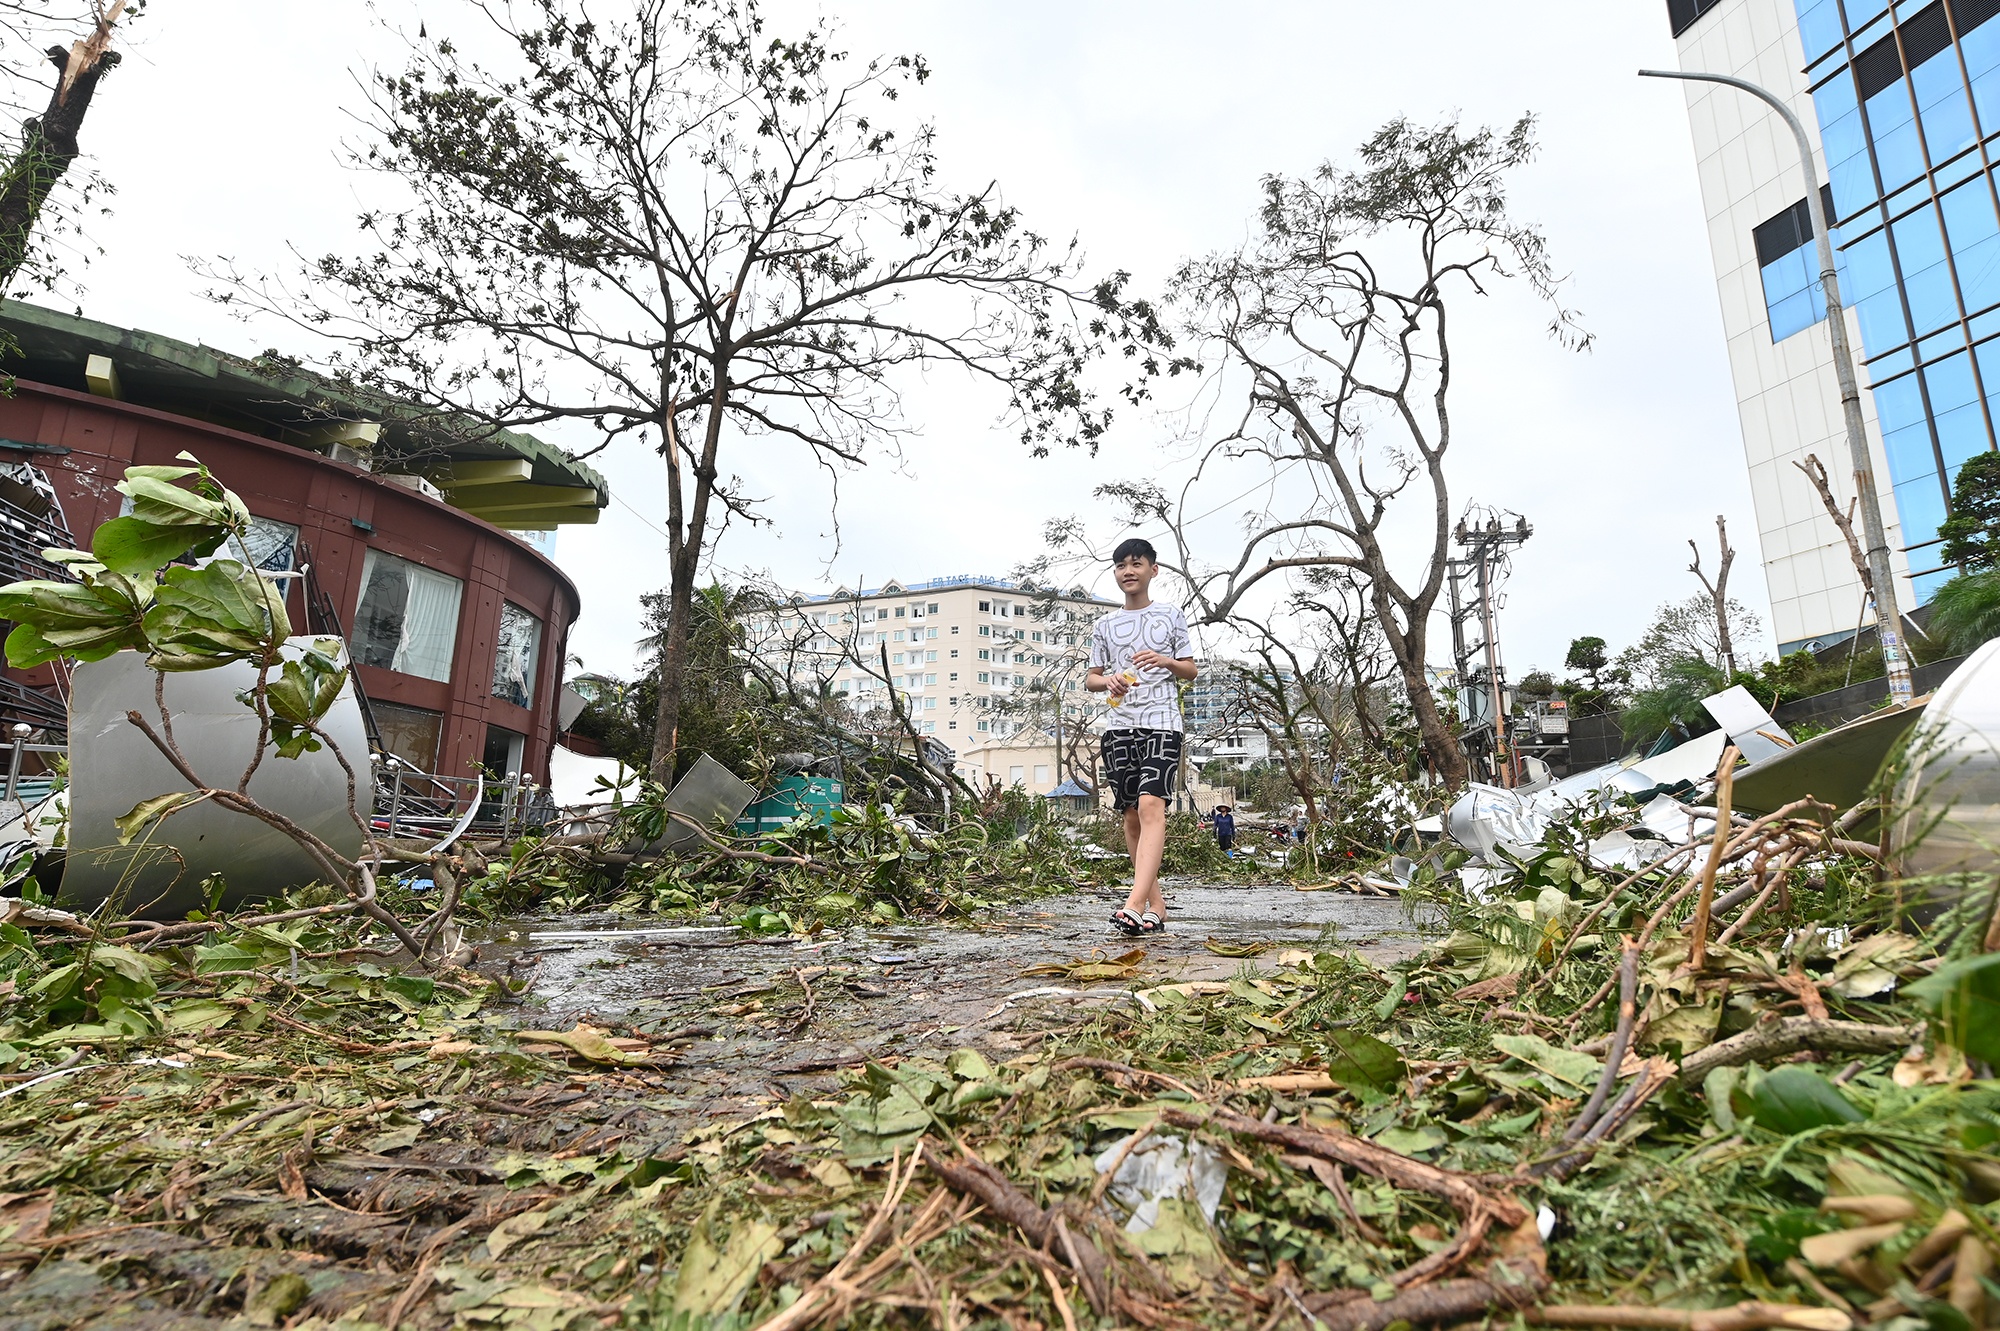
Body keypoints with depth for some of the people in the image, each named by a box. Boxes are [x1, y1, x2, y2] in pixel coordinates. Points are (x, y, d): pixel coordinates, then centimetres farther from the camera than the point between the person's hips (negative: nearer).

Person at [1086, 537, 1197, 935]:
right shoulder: (1105, 626, 16)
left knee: (1151, 804, -21)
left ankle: (1135, 903, -29)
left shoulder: (1171, 615, 11)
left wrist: (1166, 661, -8)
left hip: (1162, 722, -3)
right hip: (1119, 725, 4)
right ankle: (1156, 905, 12)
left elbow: (1191, 670, 13)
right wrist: (1108, 681, -5)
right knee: (1131, 814, 3)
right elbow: (1091, 678, 17)